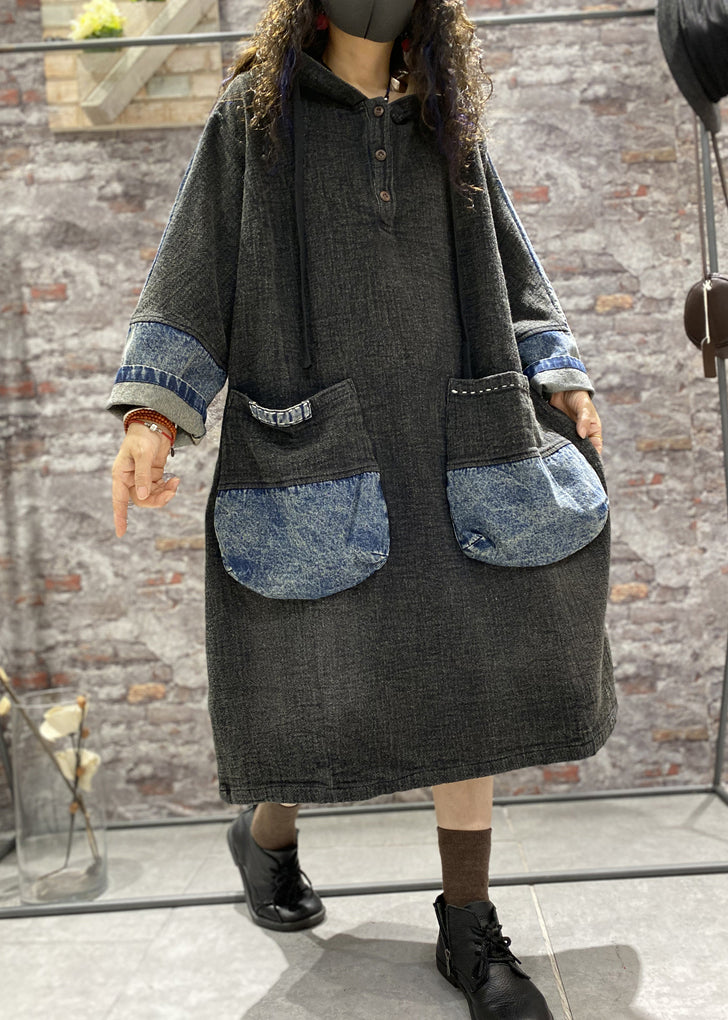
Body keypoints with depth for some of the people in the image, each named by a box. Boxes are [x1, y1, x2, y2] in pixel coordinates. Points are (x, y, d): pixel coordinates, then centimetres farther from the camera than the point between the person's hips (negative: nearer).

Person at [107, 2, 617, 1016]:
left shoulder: (447, 125, 16)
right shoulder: (252, 114, 7)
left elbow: (507, 265, 19)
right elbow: (193, 267, 1)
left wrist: (563, 382, 8)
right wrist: (153, 415, -10)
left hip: (445, 441, 3)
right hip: (312, 436, -3)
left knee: (465, 666, 0)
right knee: (312, 669, 1)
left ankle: (468, 927, 14)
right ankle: (266, 828, 35)